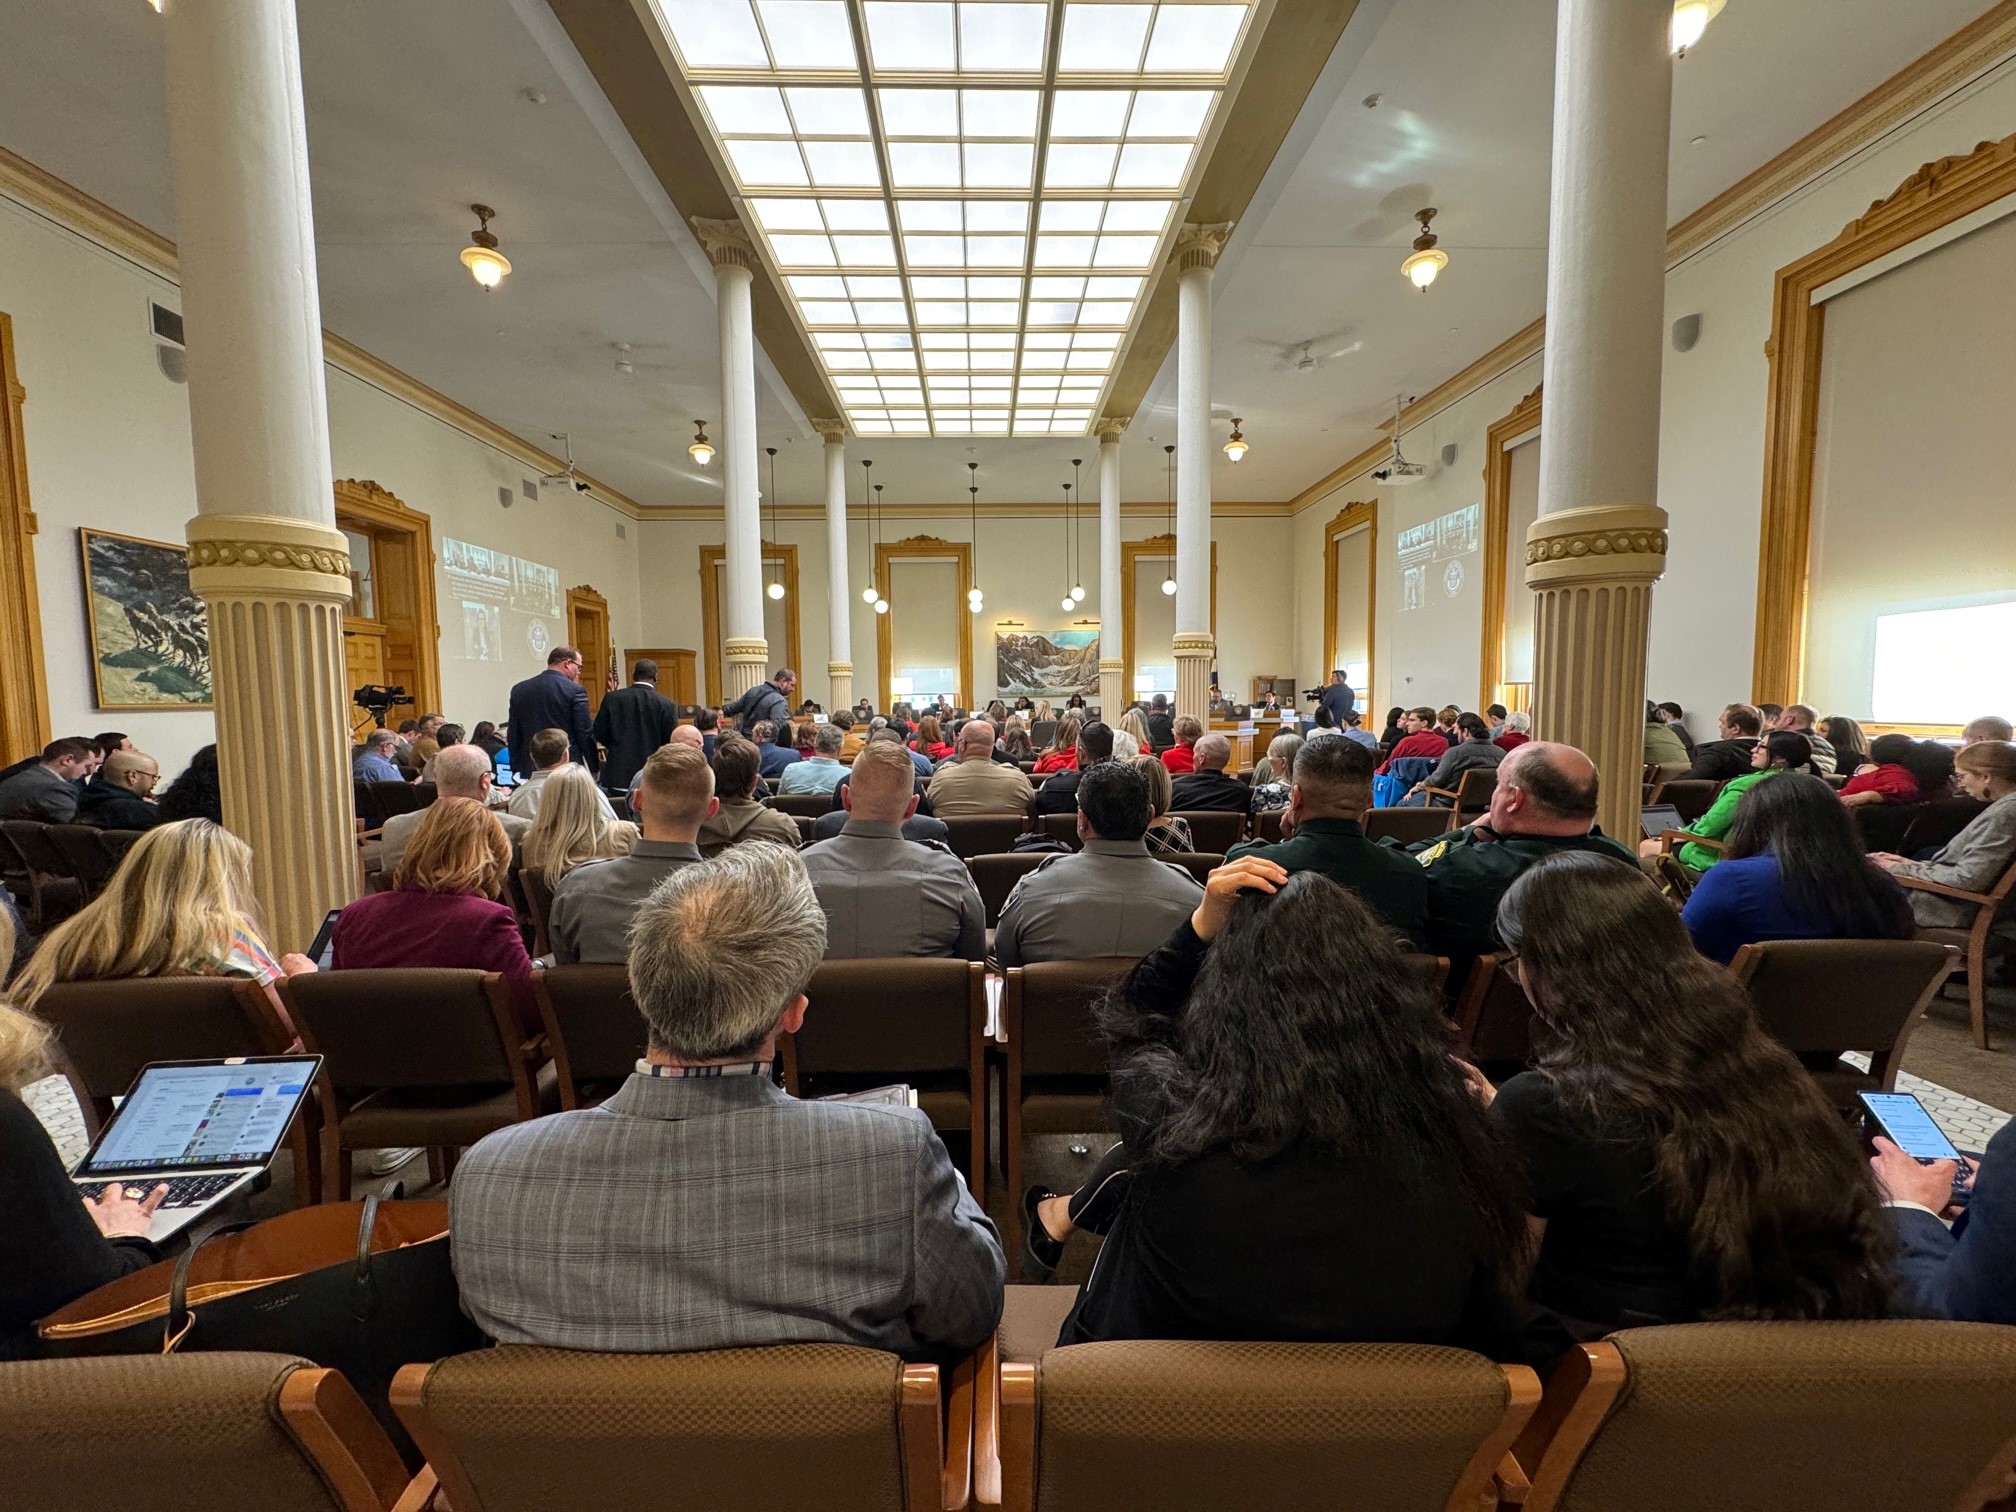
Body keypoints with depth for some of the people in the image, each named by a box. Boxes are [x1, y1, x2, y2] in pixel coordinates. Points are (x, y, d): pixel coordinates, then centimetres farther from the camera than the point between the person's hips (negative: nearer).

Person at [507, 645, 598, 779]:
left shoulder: (518, 690, 7)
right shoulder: (575, 691, -8)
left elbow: (513, 735, 10)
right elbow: (585, 734, -8)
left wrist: (516, 770, 16)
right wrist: (594, 768, 1)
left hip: (530, 770, 4)